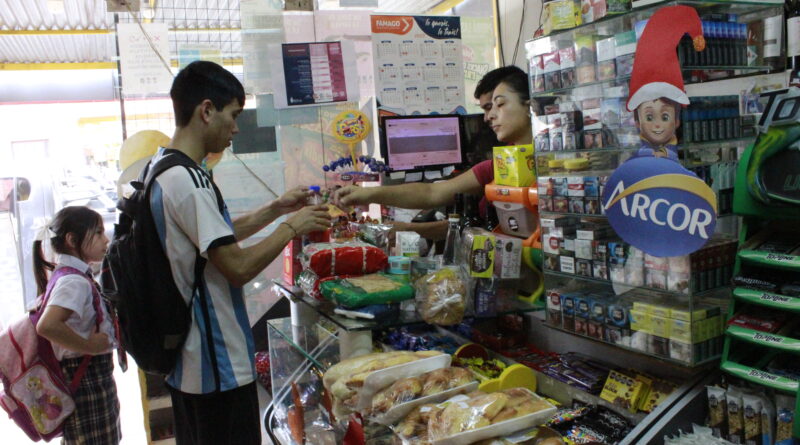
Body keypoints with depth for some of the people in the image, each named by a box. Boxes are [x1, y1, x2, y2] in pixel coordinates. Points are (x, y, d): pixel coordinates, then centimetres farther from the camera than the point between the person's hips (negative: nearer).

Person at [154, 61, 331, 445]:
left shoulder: (161, 169, 8)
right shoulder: (189, 182, -23)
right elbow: (238, 267, -23)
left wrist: (276, 209, 11)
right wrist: (292, 227, -11)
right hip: (217, 367, -10)